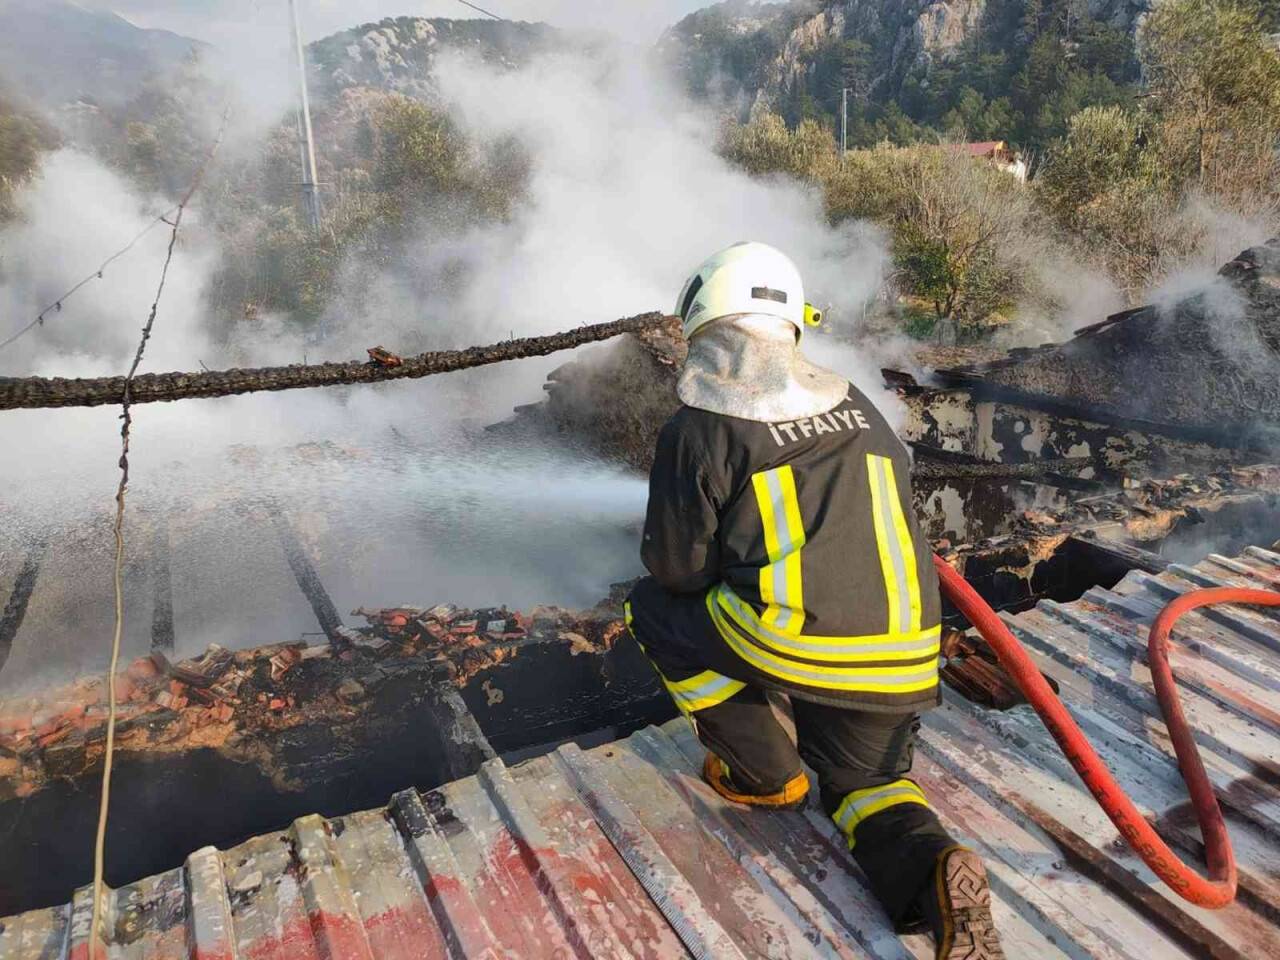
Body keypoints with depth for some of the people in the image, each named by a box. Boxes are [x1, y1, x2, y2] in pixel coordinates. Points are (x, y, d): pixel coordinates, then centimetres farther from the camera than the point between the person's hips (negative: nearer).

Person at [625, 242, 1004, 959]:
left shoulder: (697, 432, -1)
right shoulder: (859, 410, 15)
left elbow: (675, 567, 1)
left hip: (791, 642, -5)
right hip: (903, 657, 6)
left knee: (655, 607, 20)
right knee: (863, 780, 29)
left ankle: (763, 773, 21)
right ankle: (931, 869, -4)